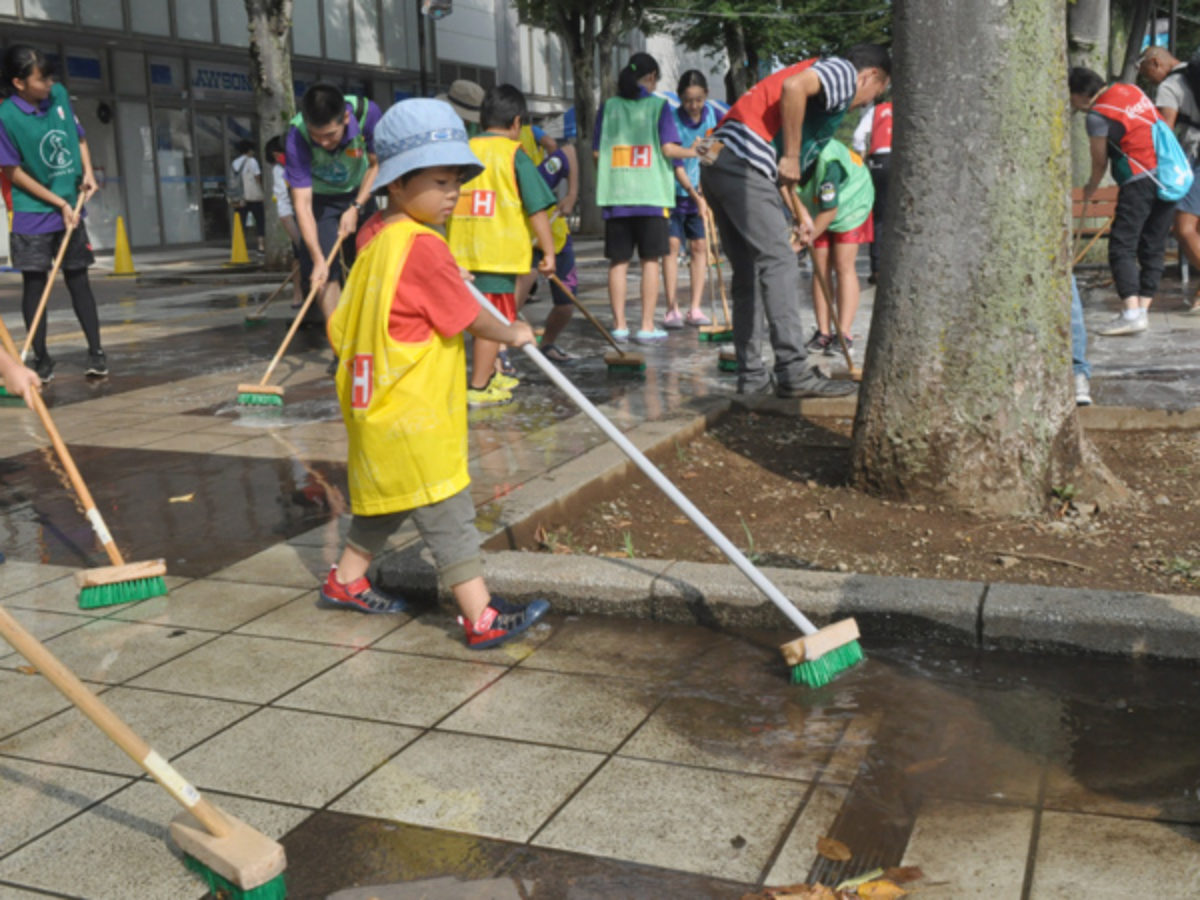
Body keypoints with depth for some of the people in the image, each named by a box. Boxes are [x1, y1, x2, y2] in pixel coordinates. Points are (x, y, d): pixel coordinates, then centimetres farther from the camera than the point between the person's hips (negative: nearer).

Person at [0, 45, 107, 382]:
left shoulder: (59, 94, 0)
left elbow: (78, 135, 16)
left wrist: (87, 171, 0)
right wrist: (60, 203, -12)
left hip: (71, 209, 4)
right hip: (32, 213, -4)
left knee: (78, 279, 9)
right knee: (35, 284, 1)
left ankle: (96, 351, 13)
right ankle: (41, 359, 11)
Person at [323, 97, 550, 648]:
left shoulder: (375, 235, 8)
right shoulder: (423, 248, -20)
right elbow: (470, 319, -14)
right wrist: (512, 333, 5)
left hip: (378, 409, 10)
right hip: (413, 420, -10)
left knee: (384, 499, 24)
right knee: (448, 515, -6)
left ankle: (346, 581, 39)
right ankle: (482, 619, -2)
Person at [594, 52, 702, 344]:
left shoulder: (609, 106, 7)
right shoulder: (658, 105, 1)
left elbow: (597, 152, 6)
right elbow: (668, 148, -8)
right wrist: (693, 152, 10)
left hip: (614, 194, 2)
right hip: (651, 193, -2)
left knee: (618, 261, 6)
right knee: (650, 260, 4)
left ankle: (619, 325, 6)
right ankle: (647, 327, 3)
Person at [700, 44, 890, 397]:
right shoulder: (844, 71, 4)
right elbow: (794, 86, -19)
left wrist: (800, 213, 31)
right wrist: (791, 157, -14)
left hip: (716, 163, 10)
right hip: (743, 163, -10)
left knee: (749, 275, 11)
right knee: (779, 266, -10)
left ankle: (752, 377, 12)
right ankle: (794, 372, -11)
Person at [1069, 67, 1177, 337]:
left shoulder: (1098, 115, -8)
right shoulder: (1132, 90, 14)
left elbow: (1100, 164, 1)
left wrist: (1089, 190, 19)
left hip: (1141, 181, -8)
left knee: (1122, 247, -8)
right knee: (1153, 248, 9)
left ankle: (1132, 312, -19)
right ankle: (1142, 309, 11)